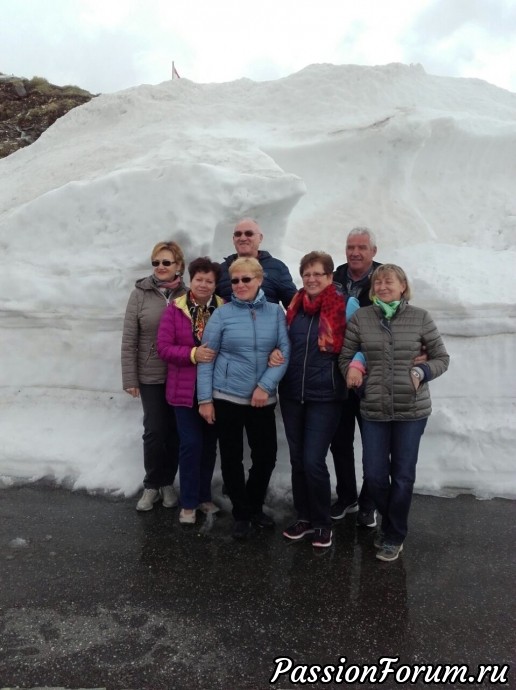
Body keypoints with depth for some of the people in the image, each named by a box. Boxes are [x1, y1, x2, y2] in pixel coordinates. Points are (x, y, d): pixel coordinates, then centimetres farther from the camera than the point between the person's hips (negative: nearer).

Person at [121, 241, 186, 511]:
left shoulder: (187, 295, -1)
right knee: (155, 431, 3)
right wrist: (129, 378, -5)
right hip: (151, 376, -1)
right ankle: (152, 485, 23)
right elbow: (129, 341, -3)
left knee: (175, 431, 10)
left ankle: (167, 483, 28)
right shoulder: (141, 293, -4)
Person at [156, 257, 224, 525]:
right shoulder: (175, 309, -4)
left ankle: (204, 496, 31)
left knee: (210, 444, 13)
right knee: (191, 444, -2)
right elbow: (164, 347, -9)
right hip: (186, 389, -2)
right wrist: (193, 354, -22)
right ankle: (188, 503, 15)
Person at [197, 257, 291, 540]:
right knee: (232, 458, 7)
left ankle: (255, 507, 34)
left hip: (263, 398, 2)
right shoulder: (222, 314, -3)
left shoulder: (276, 312, 1)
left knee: (266, 455, 9)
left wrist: (265, 385, -14)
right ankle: (242, 515, 26)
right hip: (227, 397, -1)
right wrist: (205, 399, -6)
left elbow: (284, 352, -3)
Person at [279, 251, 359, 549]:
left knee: (313, 462, -6)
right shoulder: (296, 306, 8)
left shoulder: (346, 305, -7)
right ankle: (304, 517, 29)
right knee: (297, 460, 12)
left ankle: (323, 522, 16)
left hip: (325, 397, -5)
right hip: (292, 394, 5)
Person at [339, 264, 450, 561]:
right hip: (374, 411, 1)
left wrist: (422, 372, -13)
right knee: (374, 475, 7)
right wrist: (355, 374, -8)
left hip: (412, 410, -1)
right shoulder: (360, 318, -1)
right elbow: (345, 358, 6)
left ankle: (395, 536, 29)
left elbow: (442, 358, 4)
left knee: (403, 475, 8)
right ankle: (390, 522, 37)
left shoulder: (420, 317, -3)